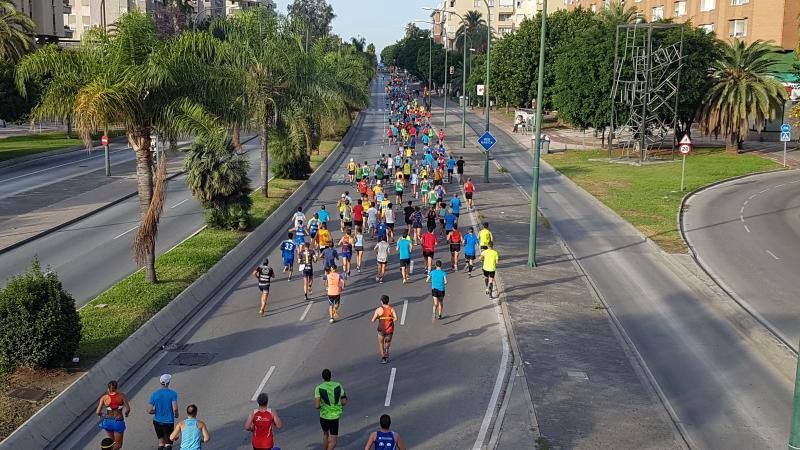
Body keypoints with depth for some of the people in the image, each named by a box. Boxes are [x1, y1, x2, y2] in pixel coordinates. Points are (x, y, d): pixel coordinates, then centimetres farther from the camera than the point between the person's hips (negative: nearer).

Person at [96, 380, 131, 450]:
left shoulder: (104, 397, -6)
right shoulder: (122, 396, -9)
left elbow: (97, 412, -9)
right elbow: (128, 409, -12)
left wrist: (101, 414, 14)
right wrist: (126, 413, 11)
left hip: (107, 422, 3)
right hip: (118, 422, -2)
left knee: (112, 441, 27)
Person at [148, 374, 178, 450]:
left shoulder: (154, 394, -4)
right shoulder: (173, 394, -12)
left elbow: (149, 411, -7)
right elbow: (175, 409, -22)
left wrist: (157, 411, 12)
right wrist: (176, 415, 0)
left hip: (157, 421, 4)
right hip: (168, 422, -4)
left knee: (161, 442, 22)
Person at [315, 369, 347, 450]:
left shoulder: (318, 388, -11)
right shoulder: (338, 386, -4)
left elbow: (317, 406, -17)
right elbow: (344, 402, 1)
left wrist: (319, 406, 7)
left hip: (324, 416, 0)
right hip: (335, 416, 0)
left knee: (325, 434, 30)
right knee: (333, 442, 4)